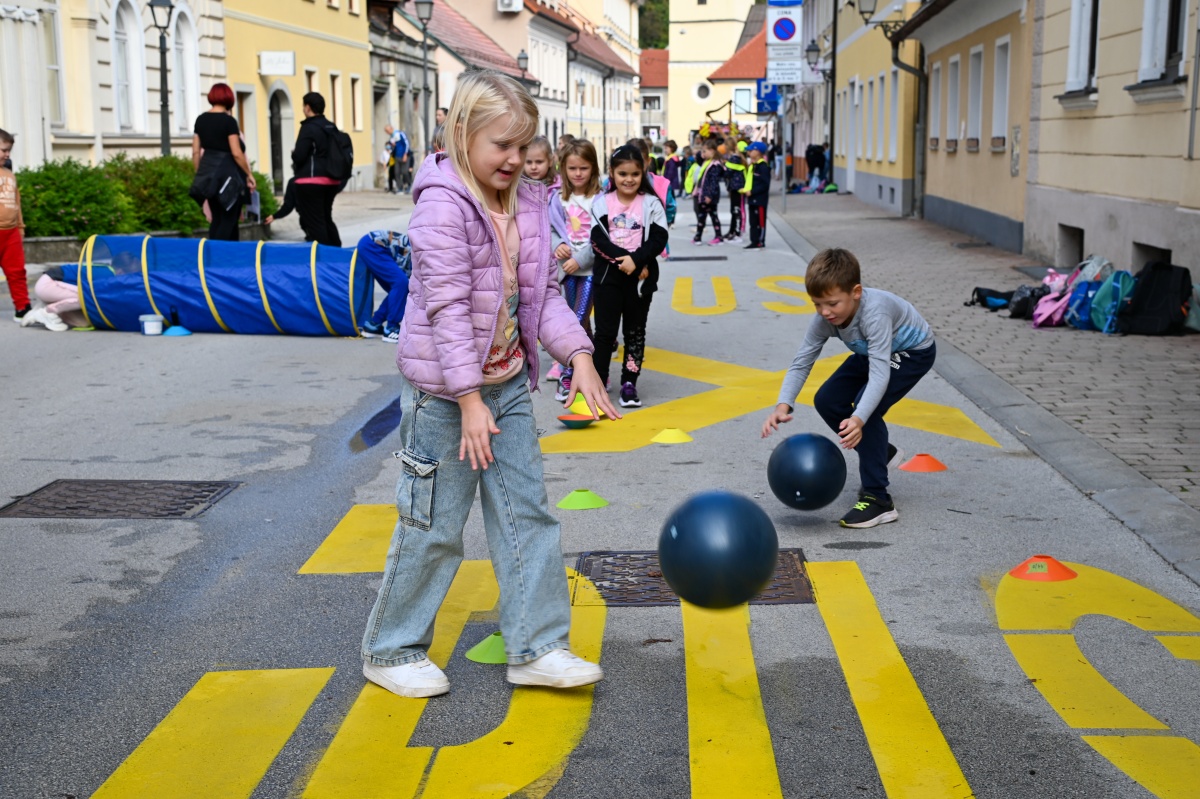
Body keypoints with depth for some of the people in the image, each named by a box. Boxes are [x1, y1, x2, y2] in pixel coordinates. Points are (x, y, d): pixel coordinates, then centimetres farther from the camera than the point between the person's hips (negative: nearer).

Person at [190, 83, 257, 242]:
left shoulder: (200, 120, 7)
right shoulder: (228, 120, -11)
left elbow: (196, 152, 9)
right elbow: (237, 153, -14)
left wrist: (200, 175, 18)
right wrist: (249, 175, -4)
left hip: (208, 173, 6)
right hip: (227, 173, -6)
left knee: (216, 219, 15)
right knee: (228, 220, 1)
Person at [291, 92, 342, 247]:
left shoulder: (309, 128, -12)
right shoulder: (331, 128, 12)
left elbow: (299, 156, -15)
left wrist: (293, 153, 5)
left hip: (311, 182, -8)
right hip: (331, 181, 8)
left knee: (314, 222, -4)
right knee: (326, 219, 19)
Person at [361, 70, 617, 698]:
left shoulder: (526, 203, 6)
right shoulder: (442, 205, -18)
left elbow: (542, 291, 9)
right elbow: (448, 306, -22)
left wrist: (578, 354, -4)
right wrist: (470, 399, -24)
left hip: (507, 381, 7)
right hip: (443, 390, -7)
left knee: (527, 512, 8)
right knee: (433, 526, 3)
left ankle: (535, 647, 18)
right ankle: (391, 651, 20)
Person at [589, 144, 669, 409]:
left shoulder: (651, 204, 0)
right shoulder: (601, 203, 1)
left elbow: (658, 239, -7)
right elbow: (598, 239, -8)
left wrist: (636, 260, -20)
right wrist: (623, 259, -18)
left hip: (641, 276, 1)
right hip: (608, 275, 0)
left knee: (635, 332, 8)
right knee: (605, 331, 2)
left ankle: (629, 383, 17)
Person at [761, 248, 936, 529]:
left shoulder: (874, 312, -42)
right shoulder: (825, 320, -23)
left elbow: (879, 373, -48)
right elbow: (800, 363, -22)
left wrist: (858, 419, -61)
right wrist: (783, 405, -39)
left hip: (913, 351, -7)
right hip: (874, 352, 7)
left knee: (867, 408, -26)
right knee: (826, 401, -1)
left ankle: (878, 500, -18)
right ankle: (881, 452, 24)